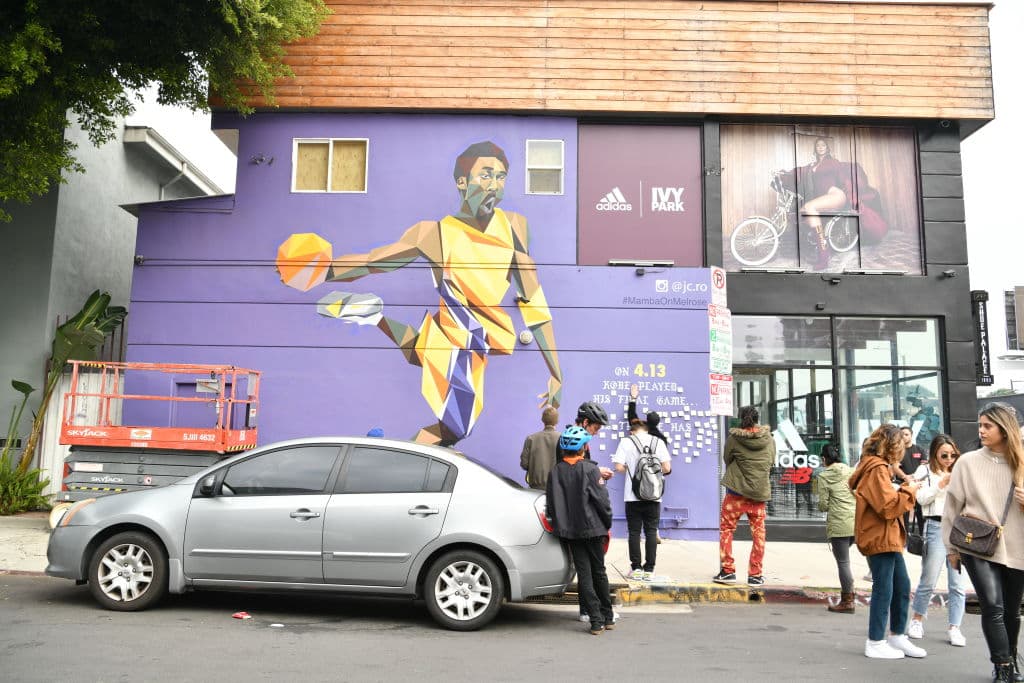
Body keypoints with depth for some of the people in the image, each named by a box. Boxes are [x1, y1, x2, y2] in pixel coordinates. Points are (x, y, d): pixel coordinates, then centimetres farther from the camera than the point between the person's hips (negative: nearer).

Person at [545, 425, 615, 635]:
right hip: (592, 528, -2)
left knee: (584, 574, 5)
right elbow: (602, 499, -10)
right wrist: (607, 524, 3)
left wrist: (560, 527, 16)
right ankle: (608, 618, 20)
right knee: (599, 572, 12)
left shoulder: (555, 471, 1)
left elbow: (552, 503, 5)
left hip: (570, 531, 2)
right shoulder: (589, 469, -11)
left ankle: (596, 621, 2)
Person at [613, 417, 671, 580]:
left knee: (634, 531, 6)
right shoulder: (657, 441, 4)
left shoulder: (626, 442, 0)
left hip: (633, 495, -1)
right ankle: (649, 569, 7)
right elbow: (667, 468, -2)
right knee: (651, 531, 6)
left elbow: (619, 467, -8)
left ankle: (636, 568, 8)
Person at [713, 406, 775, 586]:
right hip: (760, 493, 3)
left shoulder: (733, 439, -7)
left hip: (736, 491, -3)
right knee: (758, 533, 10)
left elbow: (726, 460, 5)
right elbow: (771, 463, 13)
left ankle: (727, 570, 5)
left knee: (726, 529, 9)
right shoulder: (769, 440, 3)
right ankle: (755, 575, 13)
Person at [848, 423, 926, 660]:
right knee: (883, 590, -3)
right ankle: (875, 643, 6)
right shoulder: (877, 469, -16)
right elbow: (888, 506, -21)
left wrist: (903, 489, 4)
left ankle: (897, 636, 28)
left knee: (902, 586, 16)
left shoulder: (877, 466, 17)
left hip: (888, 538, 10)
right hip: (879, 538, -10)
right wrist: (908, 491, -9)